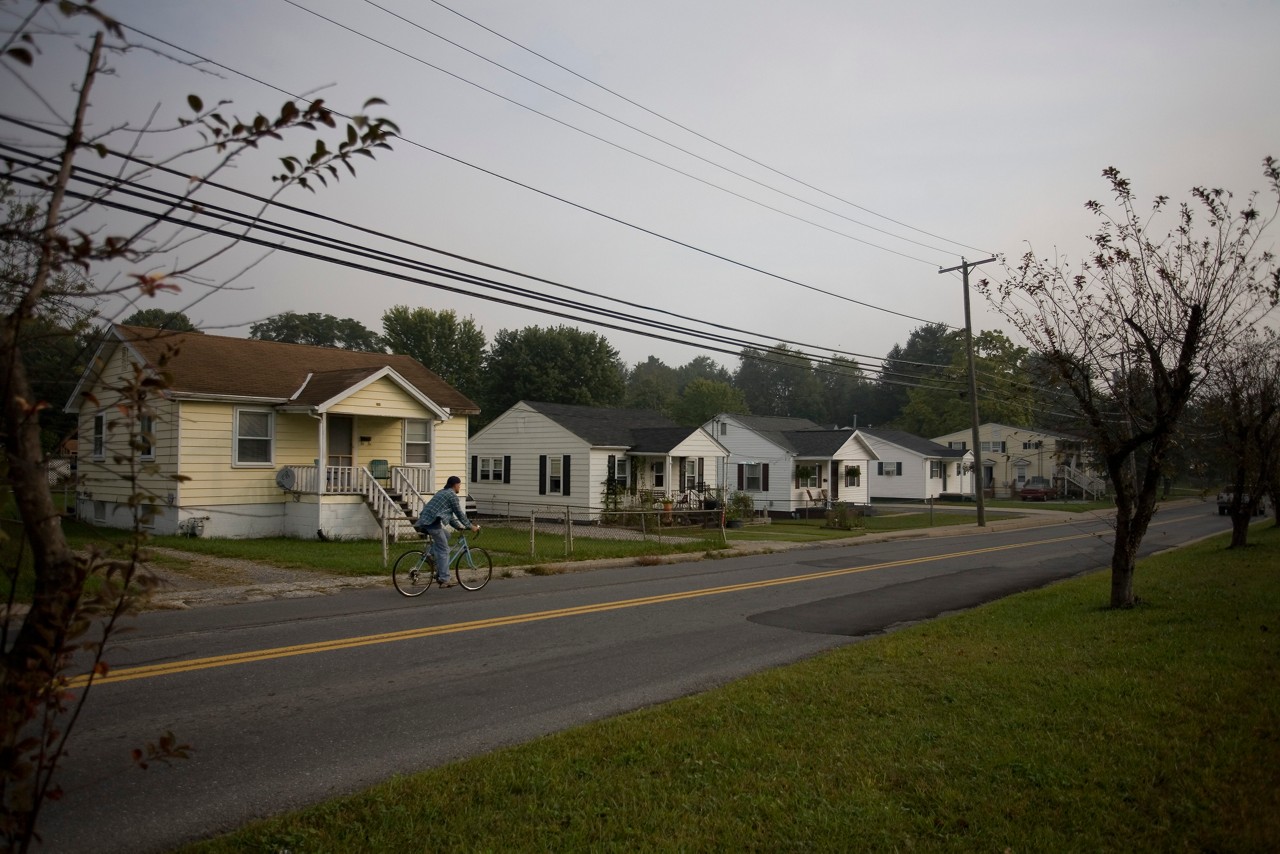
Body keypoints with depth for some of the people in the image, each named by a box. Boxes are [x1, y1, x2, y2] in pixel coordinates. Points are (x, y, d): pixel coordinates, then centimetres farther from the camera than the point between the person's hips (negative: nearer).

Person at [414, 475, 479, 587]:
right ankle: (444, 579, -4)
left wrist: (459, 526, 30)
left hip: (424, 521, 9)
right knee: (444, 550, -4)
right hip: (433, 522, -9)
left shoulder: (443, 492, 26)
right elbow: (459, 513, 0)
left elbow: (449, 514, 30)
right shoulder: (452, 495, -2)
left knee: (446, 535, 27)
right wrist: (471, 526, 10)